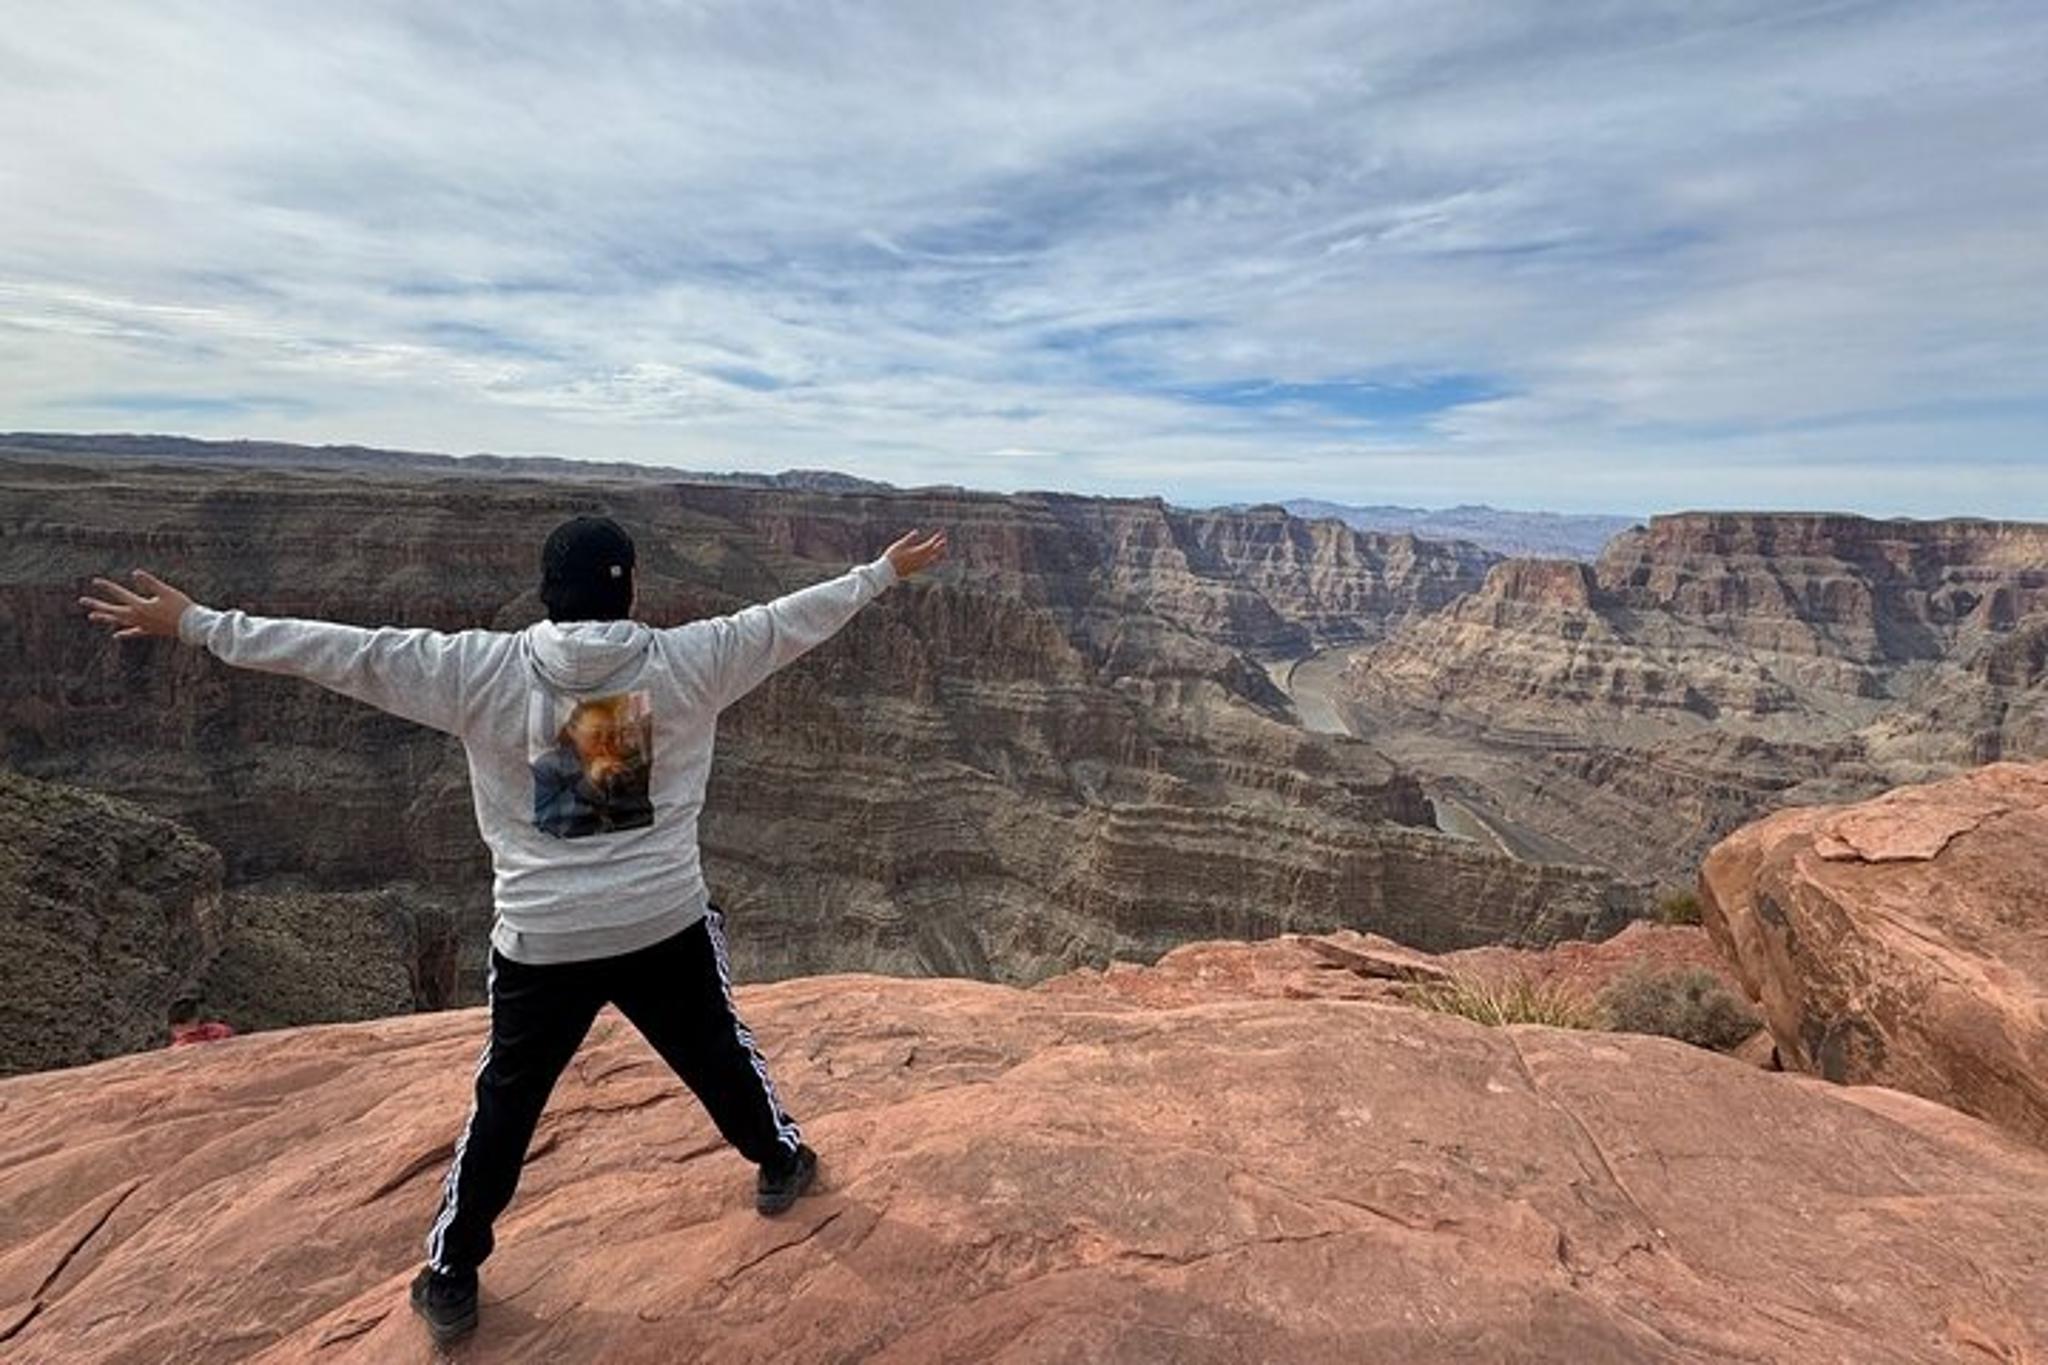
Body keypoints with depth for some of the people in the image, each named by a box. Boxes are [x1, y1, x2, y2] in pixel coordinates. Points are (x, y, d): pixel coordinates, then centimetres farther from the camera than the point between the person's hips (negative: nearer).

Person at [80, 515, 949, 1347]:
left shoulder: (483, 672, -9)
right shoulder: (687, 661, -9)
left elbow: (348, 654, -4)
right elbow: (791, 618, -1)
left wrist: (194, 625, 8)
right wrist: (886, 571, 11)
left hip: (543, 940, 0)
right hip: (665, 926, 0)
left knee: (504, 1106, 20)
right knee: (718, 1056, 23)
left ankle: (451, 1279, 35)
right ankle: (781, 1163, 46)